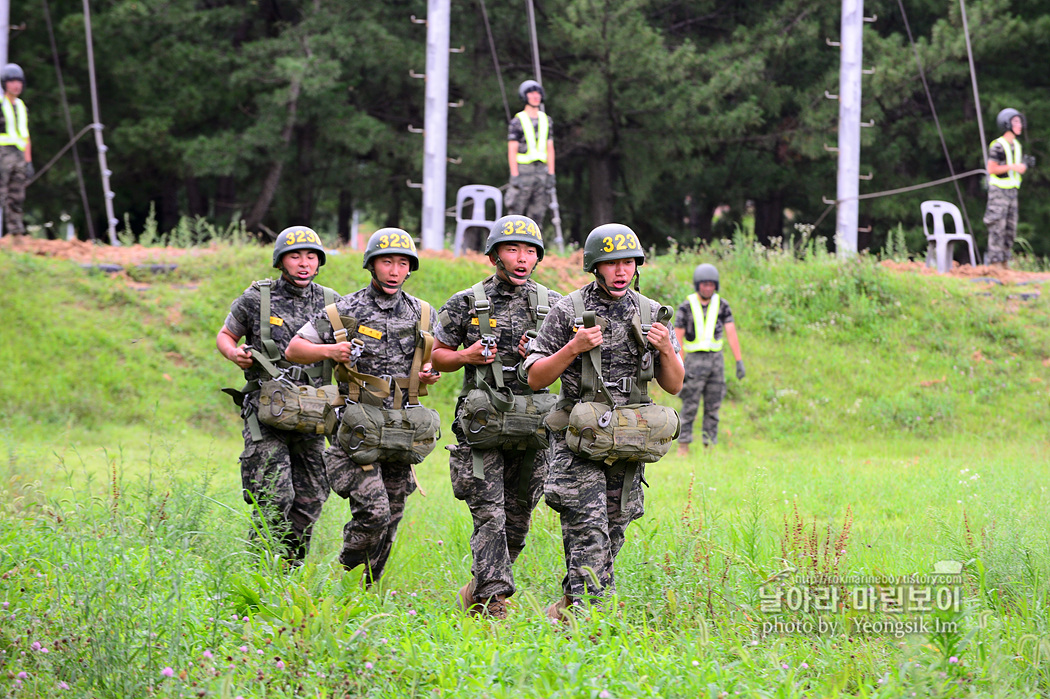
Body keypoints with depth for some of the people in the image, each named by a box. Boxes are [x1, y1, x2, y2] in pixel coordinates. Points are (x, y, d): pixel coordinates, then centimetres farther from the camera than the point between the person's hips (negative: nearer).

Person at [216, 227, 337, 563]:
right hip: (266, 412, -4)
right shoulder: (257, 298, 0)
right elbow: (225, 336, 11)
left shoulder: (330, 303, 7)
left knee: (310, 498, 6)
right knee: (274, 497, -14)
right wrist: (235, 353, -11)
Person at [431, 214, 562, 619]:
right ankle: (494, 600, -13)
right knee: (489, 515, -11)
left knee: (517, 520, 10)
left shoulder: (552, 305, 7)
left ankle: (478, 593, 28)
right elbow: (437, 356, 11)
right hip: (481, 422, -3)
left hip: (532, 423, 3)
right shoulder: (466, 304, 2)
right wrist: (465, 356, -9)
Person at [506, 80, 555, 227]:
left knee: (537, 213, 4)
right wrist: (515, 176, -14)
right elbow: (512, 150, -6)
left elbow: (550, 149, 13)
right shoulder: (517, 122, -3)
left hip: (541, 169, 5)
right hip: (522, 169, -5)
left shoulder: (546, 121, 13)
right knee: (517, 211, -6)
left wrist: (551, 174, 5)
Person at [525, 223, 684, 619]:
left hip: (626, 447, 5)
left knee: (612, 534, 9)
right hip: (578, 441, -4)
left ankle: (569, 608, 23)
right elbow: (535, 378, -3)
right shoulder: (568, 312, -3)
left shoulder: (651, 315, 8)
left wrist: (666, 349, -10)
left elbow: (673, 385, 9)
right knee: (588, 531, -15)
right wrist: (573, 348, -17)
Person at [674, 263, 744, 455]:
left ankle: (710, 446, 8)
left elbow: (731, 334, -1)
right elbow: (677, 338, -7)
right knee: (690, 406, -6)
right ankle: (683, 446, 2)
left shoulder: (721, 305, 2)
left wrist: (739, 362, -7)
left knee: (713, 407, 3)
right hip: (694, 360, -3)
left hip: (715, 359, 3)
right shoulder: (686, 307, -7)